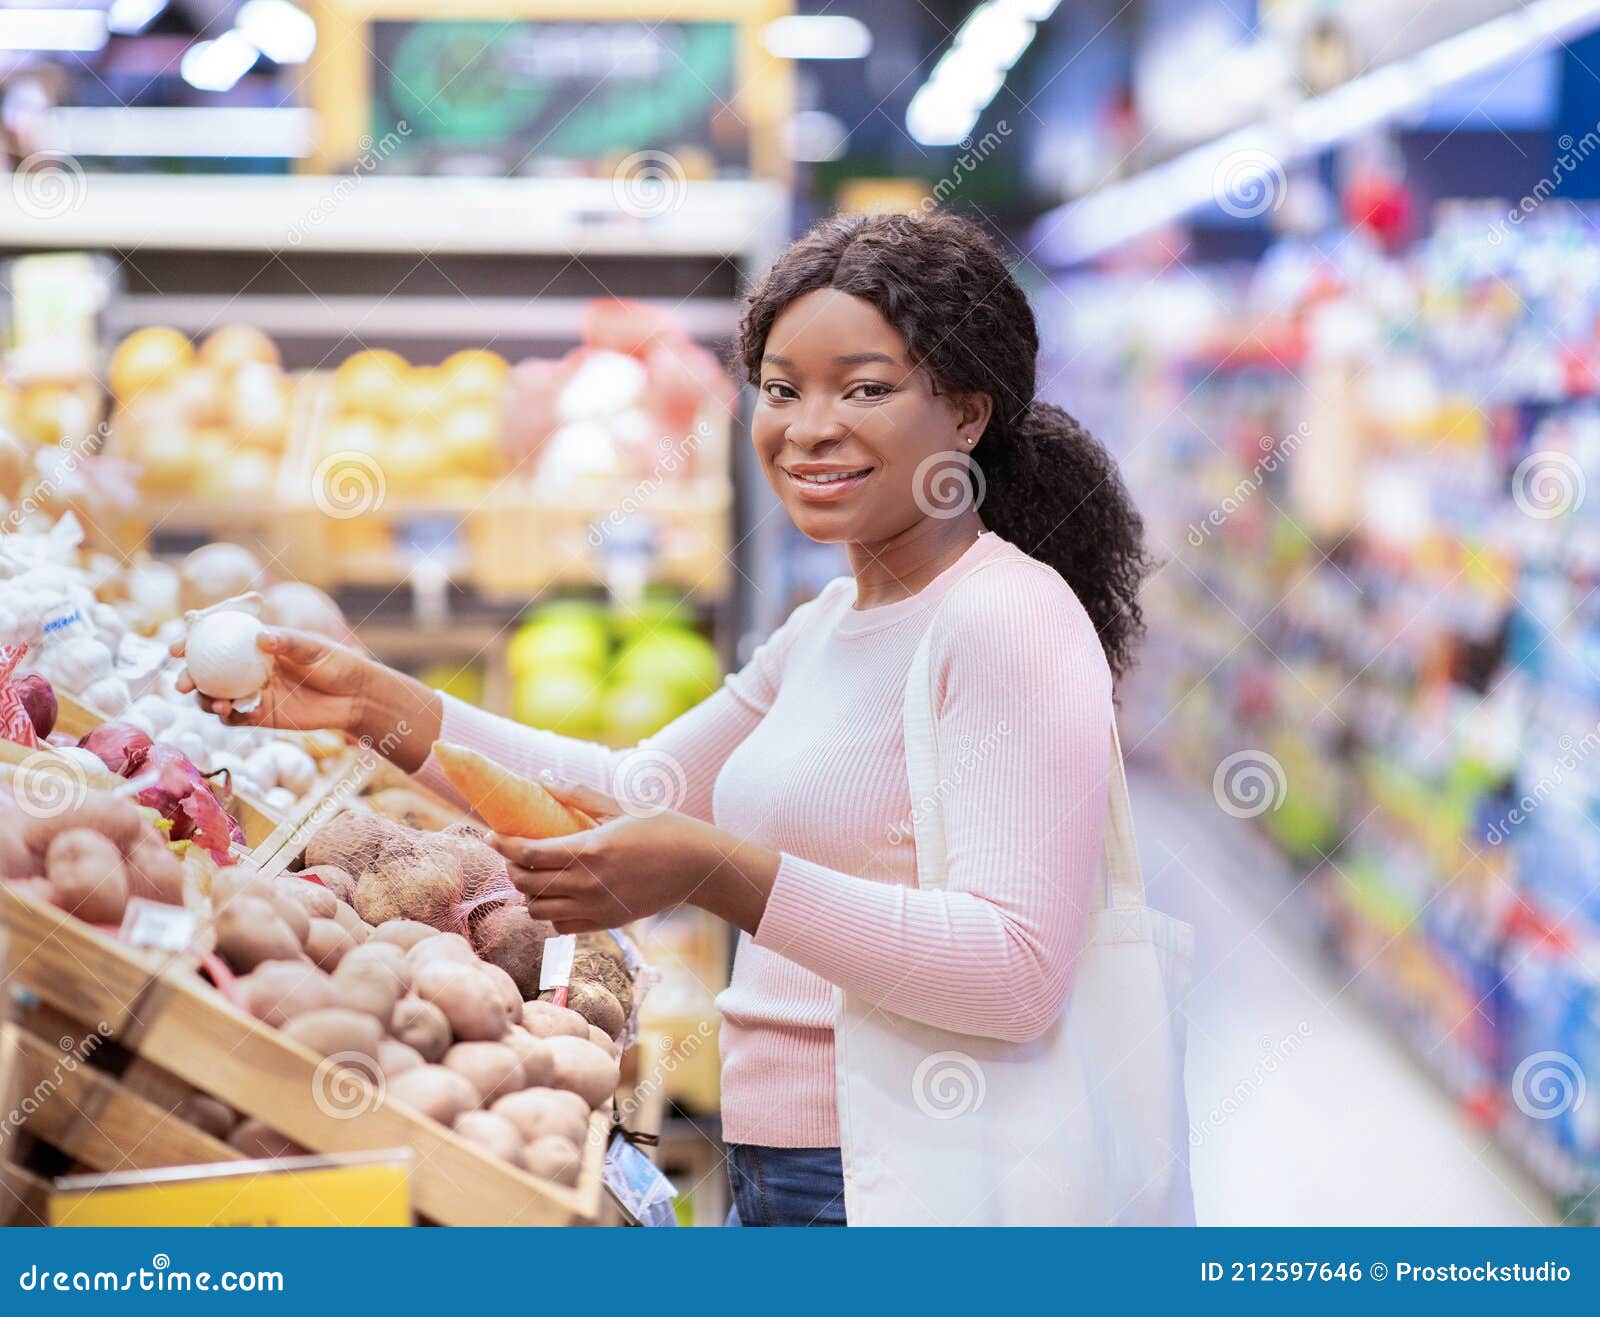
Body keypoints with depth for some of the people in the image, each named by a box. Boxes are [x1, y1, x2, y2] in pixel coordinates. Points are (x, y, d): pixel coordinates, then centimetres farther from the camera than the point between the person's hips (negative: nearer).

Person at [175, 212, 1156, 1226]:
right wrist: (375, 705, 11)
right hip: (769, 1176, 9)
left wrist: (717, 873, -33)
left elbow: (1020, 975, -25)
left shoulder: (1014, 619, -16)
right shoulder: (831, 623, 14)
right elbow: (635, 792, 20)